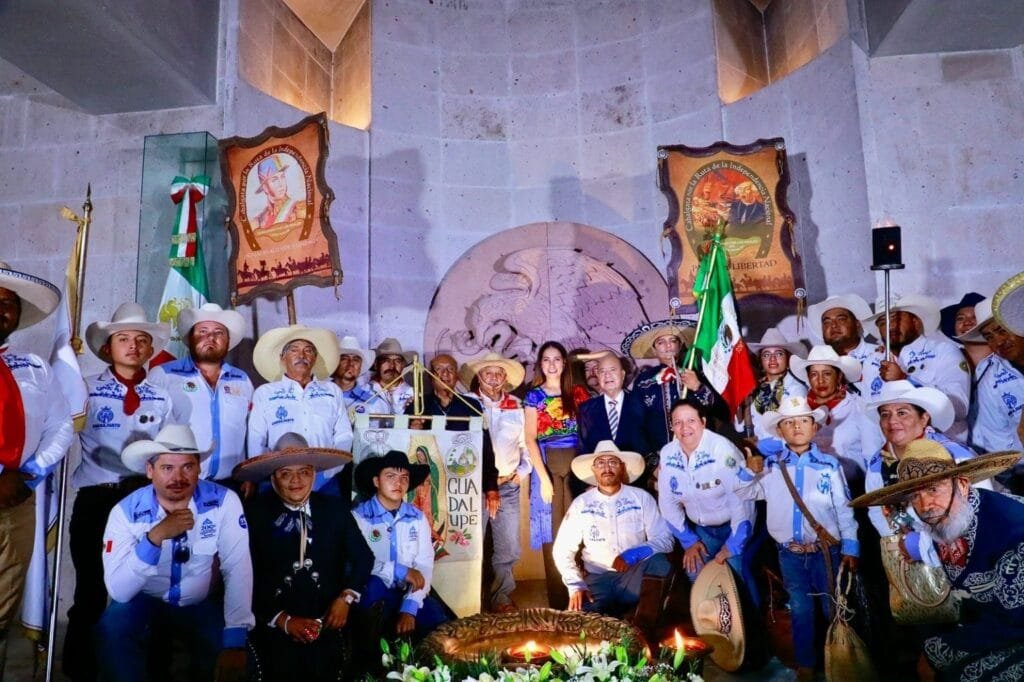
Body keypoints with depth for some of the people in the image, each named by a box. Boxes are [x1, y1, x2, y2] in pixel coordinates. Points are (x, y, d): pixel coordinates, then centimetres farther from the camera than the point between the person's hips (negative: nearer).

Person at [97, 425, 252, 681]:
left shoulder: (224, 502, -18)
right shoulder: (126, 512, -17)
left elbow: (238, 570, -21)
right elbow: (118, 590, -25)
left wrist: (236, 641, -28)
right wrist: (156, 536, -39)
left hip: (203, 605, 1)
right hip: (144, 603, 0)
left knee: (229, 648, -21)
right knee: (112, 628, -28)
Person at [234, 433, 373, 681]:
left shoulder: (335, 509, 3)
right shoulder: (254, 513, -4)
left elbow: (363, 558, 8)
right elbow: (247, 577, -5)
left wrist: (346, 597, -5)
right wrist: (282, 619, -8)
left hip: (328, 623, 2)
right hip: (274, 628, -1)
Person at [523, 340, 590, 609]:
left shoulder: (578, 393, 10)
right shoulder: (534, 396, 4)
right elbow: (530, 439, -2)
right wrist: (544, 477, -11)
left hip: (577, 464, 2)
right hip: (547, 465, -1)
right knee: (553, 532, 0)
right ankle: (558, 603, 8)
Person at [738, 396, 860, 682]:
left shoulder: (829, 465, -5)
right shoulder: (770, 465, -2)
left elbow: (844, 508, -1)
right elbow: (741, 493, 5)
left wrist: (850, 547, -2)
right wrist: (749, 472, -14)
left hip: (826, 551, -1)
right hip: (789, 554, 2)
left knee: (834, 609, 13)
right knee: (800, 610, 15)